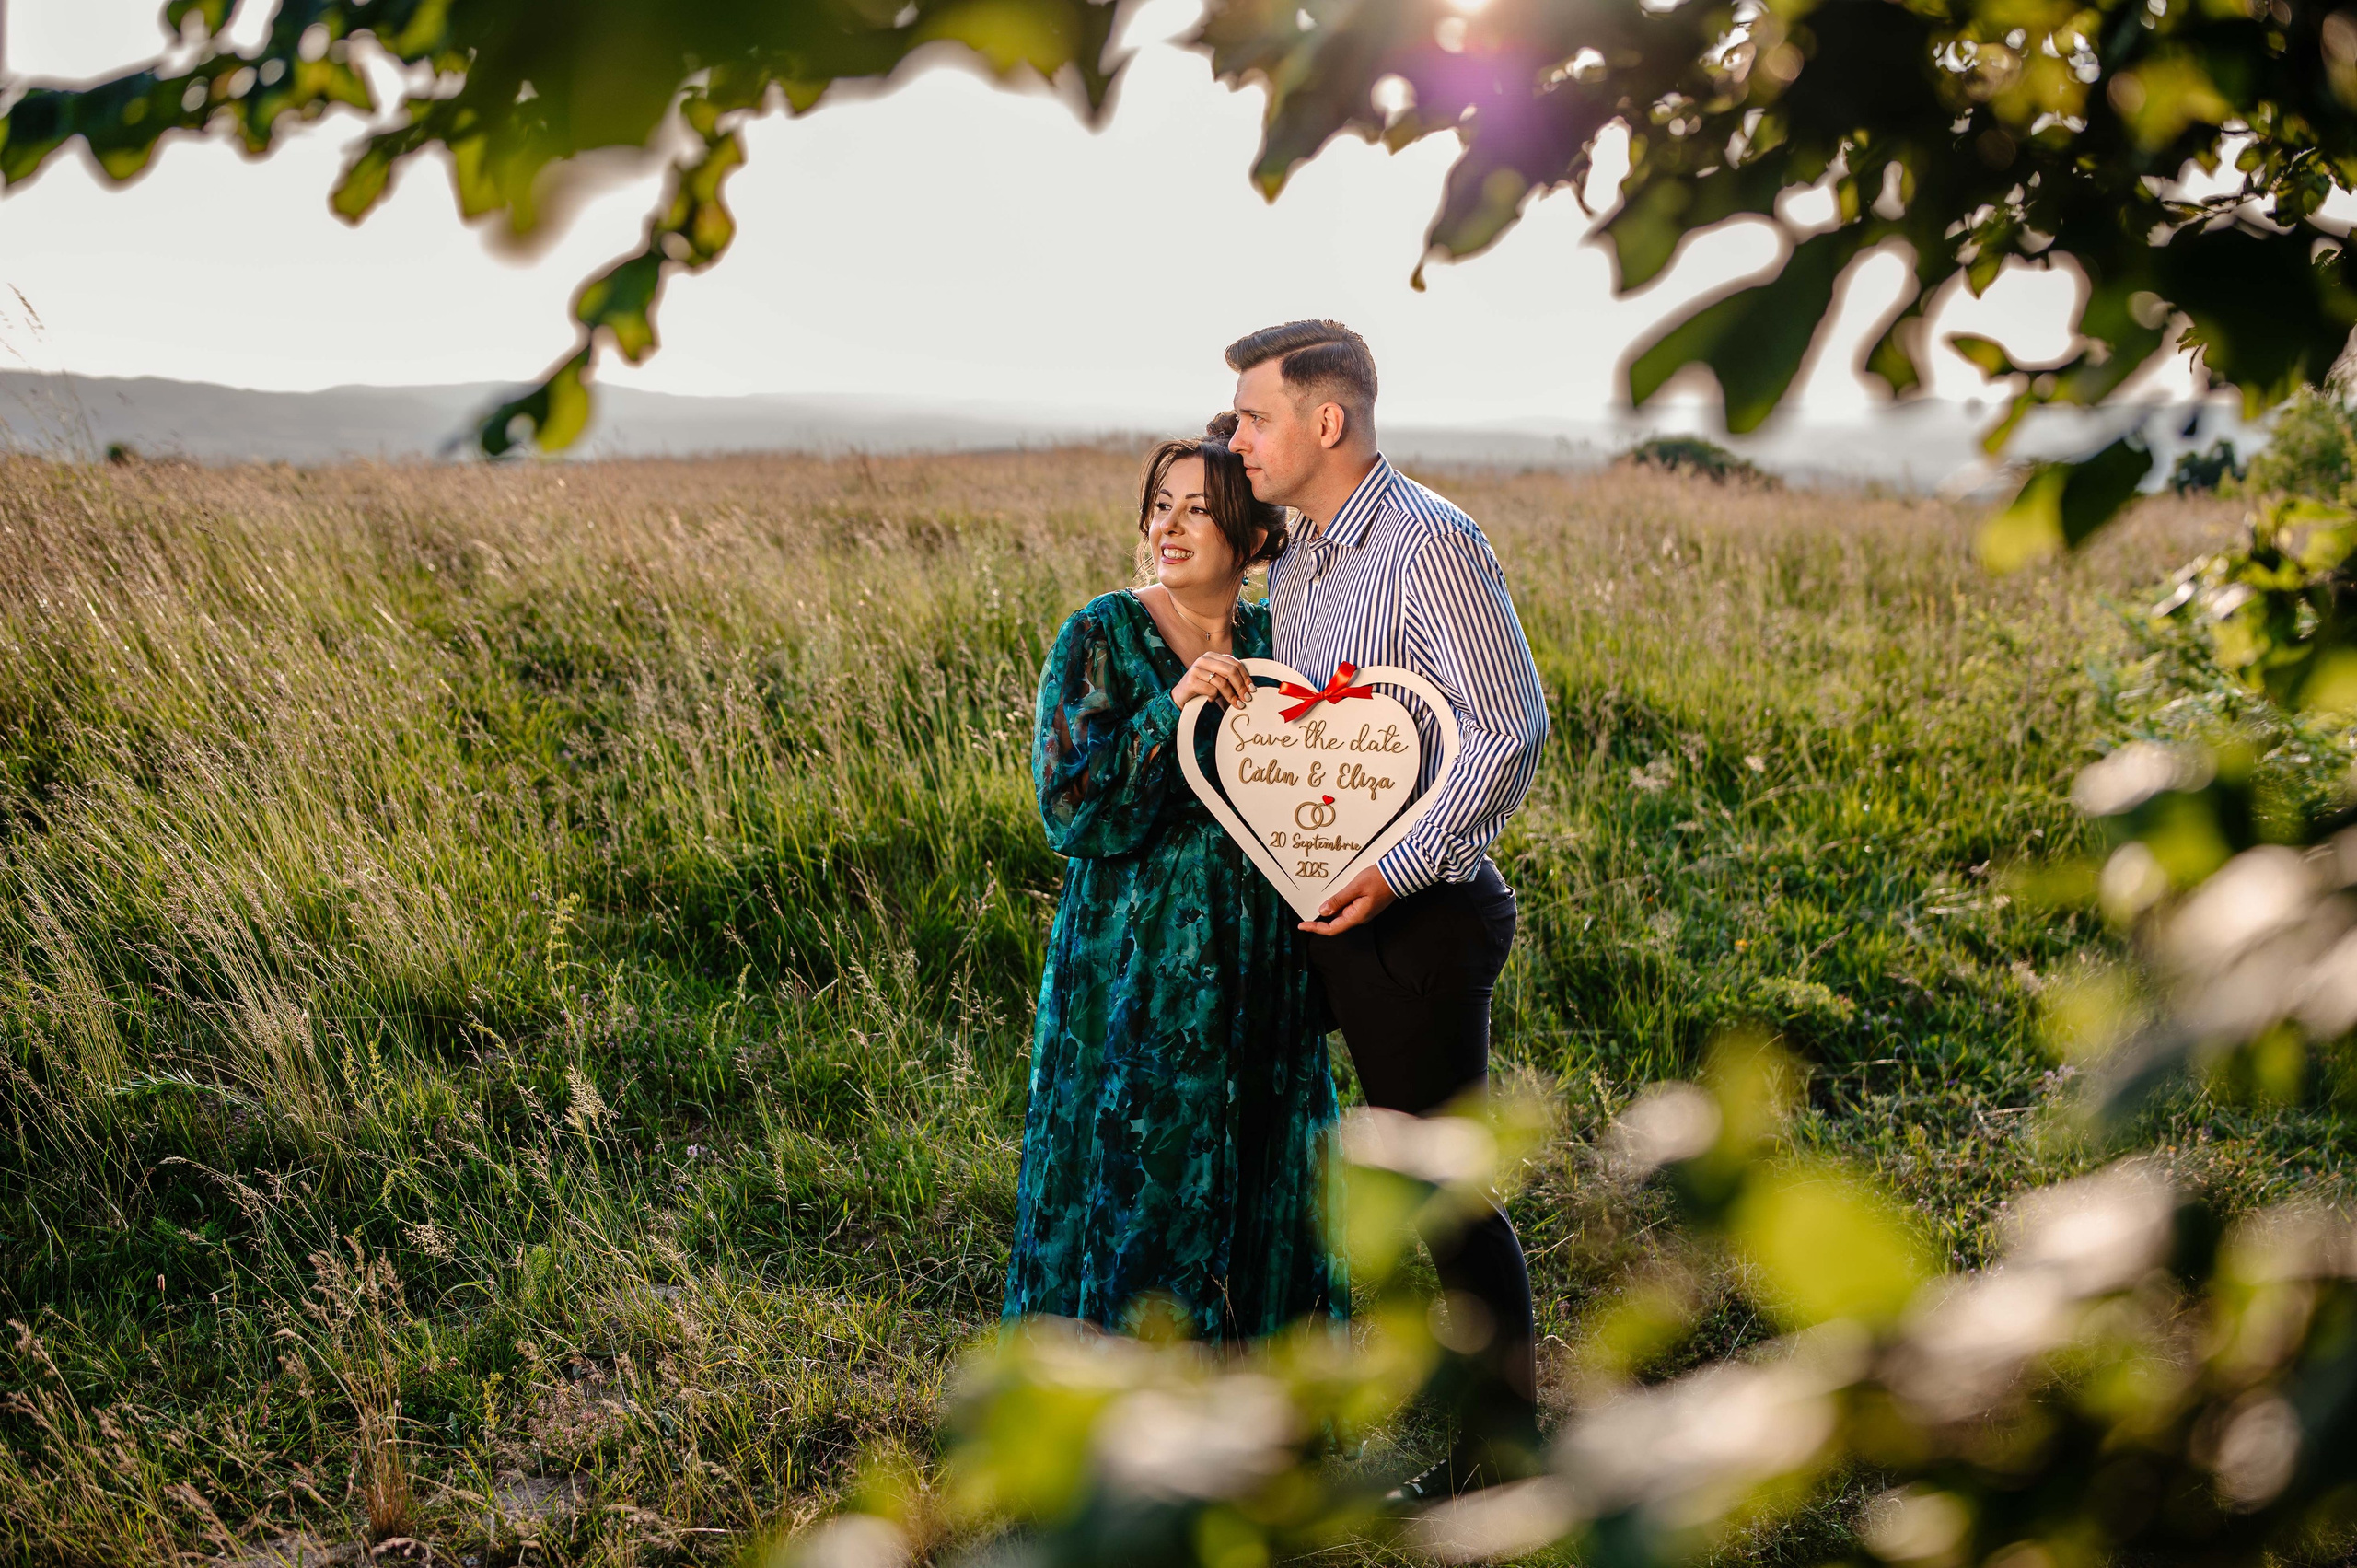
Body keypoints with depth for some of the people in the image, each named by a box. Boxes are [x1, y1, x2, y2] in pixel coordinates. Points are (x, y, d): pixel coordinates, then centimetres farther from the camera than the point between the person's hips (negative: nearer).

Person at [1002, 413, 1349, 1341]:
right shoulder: (1100, 638, -6)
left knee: (1255, 1188, 12)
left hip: (1258, 976, 4)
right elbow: (1070, 811, -16)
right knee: (1134, 1187, 1)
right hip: (1136, 976, -4)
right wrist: (1172, 708, -24)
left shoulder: (1276, 643, 6)